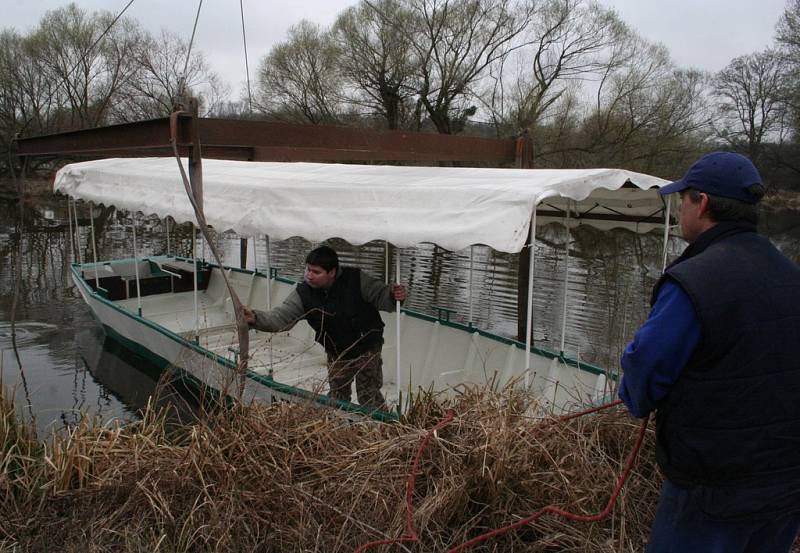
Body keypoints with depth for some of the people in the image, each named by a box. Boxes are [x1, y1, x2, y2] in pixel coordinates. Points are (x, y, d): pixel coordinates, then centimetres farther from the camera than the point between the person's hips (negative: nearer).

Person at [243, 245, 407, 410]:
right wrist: (256, 318, -42)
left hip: (367, 348, -3)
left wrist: (394, 295, -39)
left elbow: (380, 295, -16)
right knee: (337, 396, 18)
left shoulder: (356, 279, -24)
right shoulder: (303, 293, -18)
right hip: (336, 353, 3)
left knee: (369, 396, 2)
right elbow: (280, 317, -24)